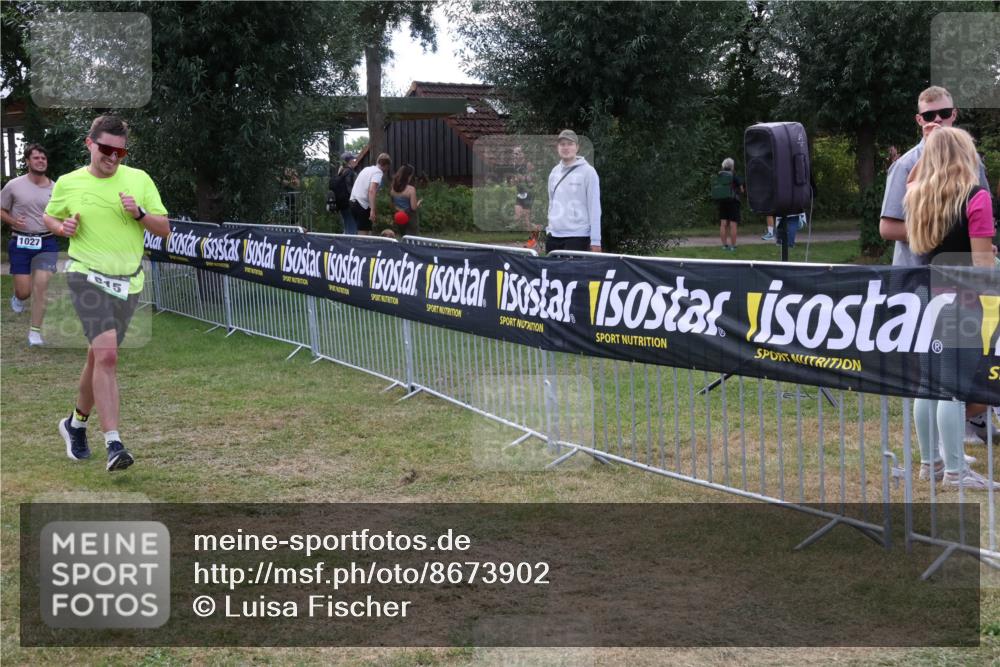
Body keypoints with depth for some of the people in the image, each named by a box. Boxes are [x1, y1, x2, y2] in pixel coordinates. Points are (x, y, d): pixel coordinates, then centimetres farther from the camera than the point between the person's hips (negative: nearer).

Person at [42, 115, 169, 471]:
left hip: (128, 281, 3)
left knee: (98, 357, 14)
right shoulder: (68, 184, 2)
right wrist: (63, 227, -3)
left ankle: (76, 423, 39)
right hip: (87, 277, -3)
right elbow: (49, 216, 19)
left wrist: (139, 213, -14)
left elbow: (164, 228, 5)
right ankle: (113, 444, -22)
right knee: (107, 354, -21)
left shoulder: (139, 179, 4)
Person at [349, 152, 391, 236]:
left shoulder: (367, 169, 18)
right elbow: (372, 191, -21)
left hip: (354, 202, 8)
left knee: (362, 235, 12)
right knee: (364, 235, -8)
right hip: (363, 205, -8)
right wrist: (372, 210, -26)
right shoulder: (378, 172, -7)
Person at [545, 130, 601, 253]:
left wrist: (595, 241, -12)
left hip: (577, 236, -6)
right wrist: (549, 228, 14)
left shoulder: (588, 172, -5)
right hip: (554, 236, 6)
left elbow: (594, 208, -8)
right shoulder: (554, 172, 13)